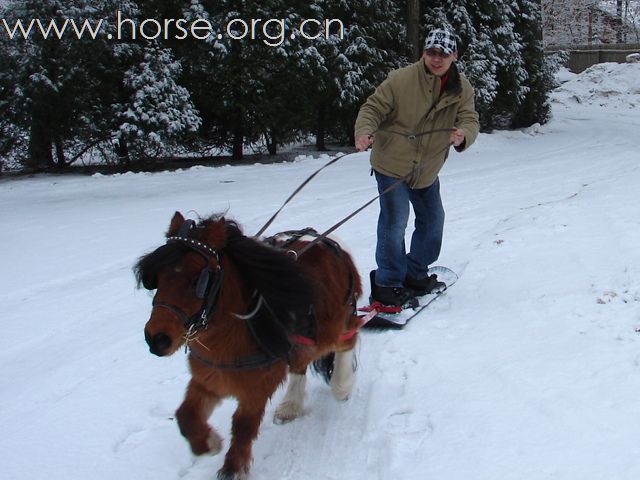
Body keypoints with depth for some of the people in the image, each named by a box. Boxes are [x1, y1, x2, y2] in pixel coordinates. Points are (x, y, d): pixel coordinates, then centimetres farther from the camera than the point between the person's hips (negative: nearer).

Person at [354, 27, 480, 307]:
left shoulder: (462, 89, -3)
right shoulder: (400, 80, -17)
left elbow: (470, 119, -11)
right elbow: (373, 108, -13)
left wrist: (463, 135, -35)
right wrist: (364, 132, -34)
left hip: (427, 171, 6)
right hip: (391, 164, -6)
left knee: (433, 221, 16)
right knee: (395, 221, -14)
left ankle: (415, 273, 34)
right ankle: (387, 284, -2)